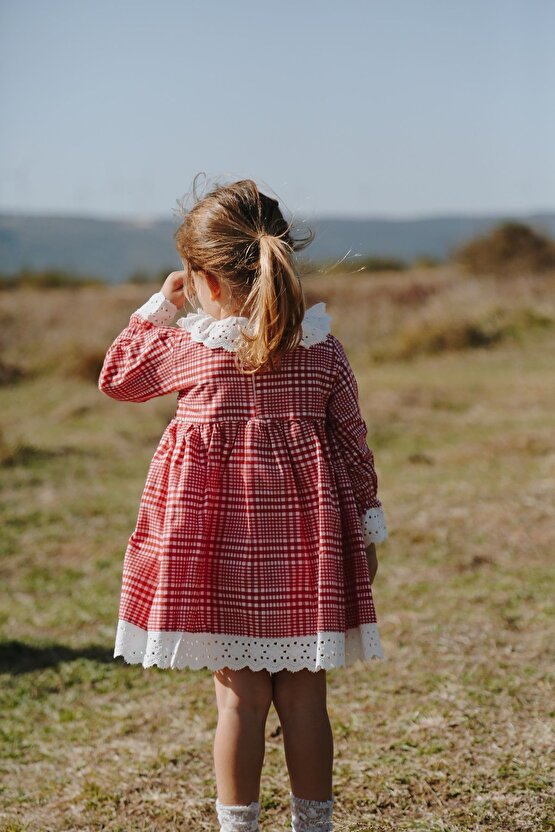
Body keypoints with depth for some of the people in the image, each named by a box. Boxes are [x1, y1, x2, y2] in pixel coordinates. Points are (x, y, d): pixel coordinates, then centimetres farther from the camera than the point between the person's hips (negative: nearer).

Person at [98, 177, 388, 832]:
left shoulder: (189, 348, -7)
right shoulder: (323, 349, -1)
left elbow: (117, 376, 11)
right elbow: (352, 441, 5)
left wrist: (159, 305, 17)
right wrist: (368, 526, 13)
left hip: (220, 542, -2)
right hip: (303, 537, 2)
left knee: (241, 697, 6)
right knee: (303, 695, 10)